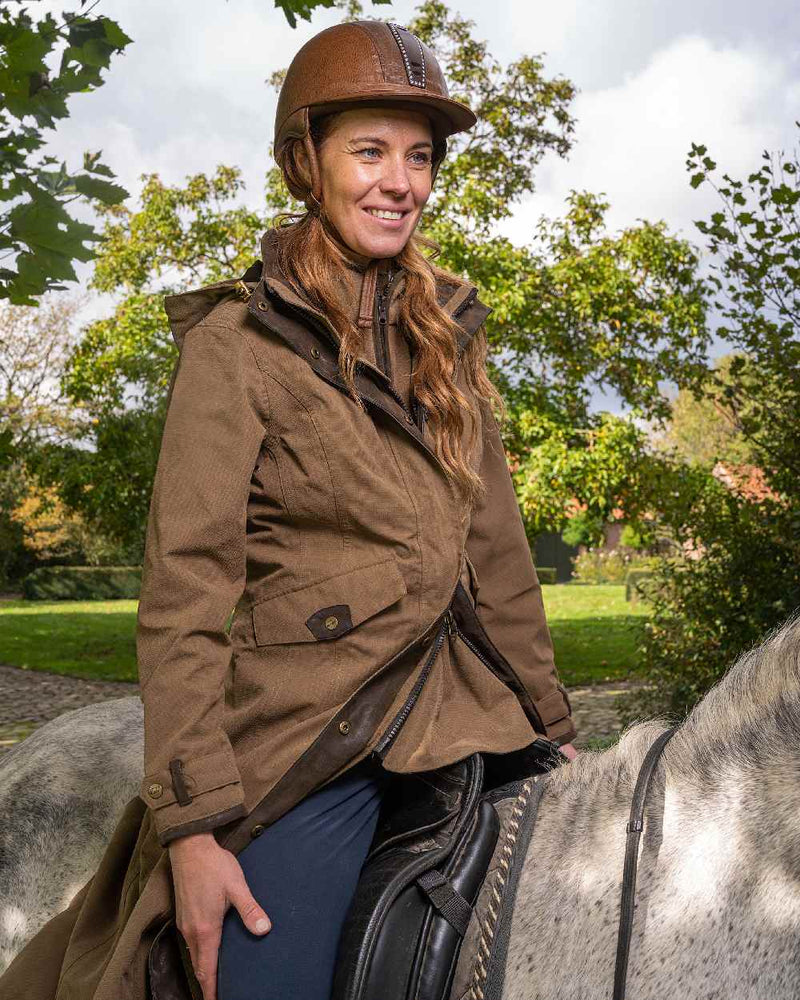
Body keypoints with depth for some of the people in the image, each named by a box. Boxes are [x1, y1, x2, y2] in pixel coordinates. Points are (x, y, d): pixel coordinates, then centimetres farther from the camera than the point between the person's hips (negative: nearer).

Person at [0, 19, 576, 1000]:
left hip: (464, 718, 5)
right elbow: (183, 592, -11)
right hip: (310, 740, -5)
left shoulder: (446, 331, 11)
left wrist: (548, 720, 15)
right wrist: (193, 822, -17)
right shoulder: (237, 344, -6)